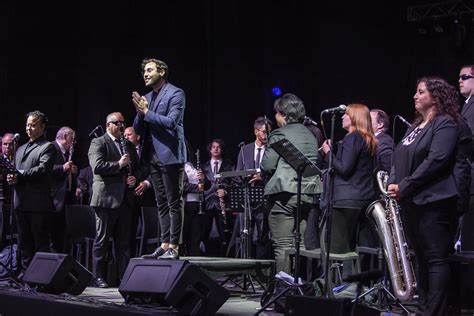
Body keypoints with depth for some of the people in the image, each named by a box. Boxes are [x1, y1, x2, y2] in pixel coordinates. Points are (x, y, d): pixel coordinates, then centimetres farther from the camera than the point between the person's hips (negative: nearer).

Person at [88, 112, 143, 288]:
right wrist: (118, 164, -19)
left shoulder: (129, 146, 19)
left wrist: (135, 178, 2)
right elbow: (97, 166, -16)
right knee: (102, 239, -2)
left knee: (124, 241, 8)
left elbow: (138, 169, 23)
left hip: (125, 199, 6)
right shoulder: (98, 143, -2)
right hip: (106, 198, -6)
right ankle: (98, 277, 3)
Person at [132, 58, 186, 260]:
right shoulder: (146, 98, 17)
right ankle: (164, 244, 15)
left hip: (169, 155, -8)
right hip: (153, 156, 8)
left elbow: (171, 122, -18)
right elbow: (138, 130, 13)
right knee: (162, 203, 11)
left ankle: (173, 247, -4)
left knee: (174, 203, -4)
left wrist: (147, 112, -15)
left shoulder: (175, 94, -5)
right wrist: (140, 113, -5)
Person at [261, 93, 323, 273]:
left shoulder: (280, 134, -6)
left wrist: (261, 175, 12)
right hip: (309, 193, 7)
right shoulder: (311, 136, 17)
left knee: (283, 246, -5)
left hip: (285, 193, -7)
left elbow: (267, 166, -9)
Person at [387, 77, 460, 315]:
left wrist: (404, 187, -16)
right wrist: (393, 183, 0)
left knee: (436, 259, -7)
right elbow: (400, 159, 20)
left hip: (433, 201, -9)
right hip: (411, 202, 9)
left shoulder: (444, 124, -6)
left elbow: (436, 161, -17)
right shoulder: (415, 127, 21)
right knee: (420, 258, 11)